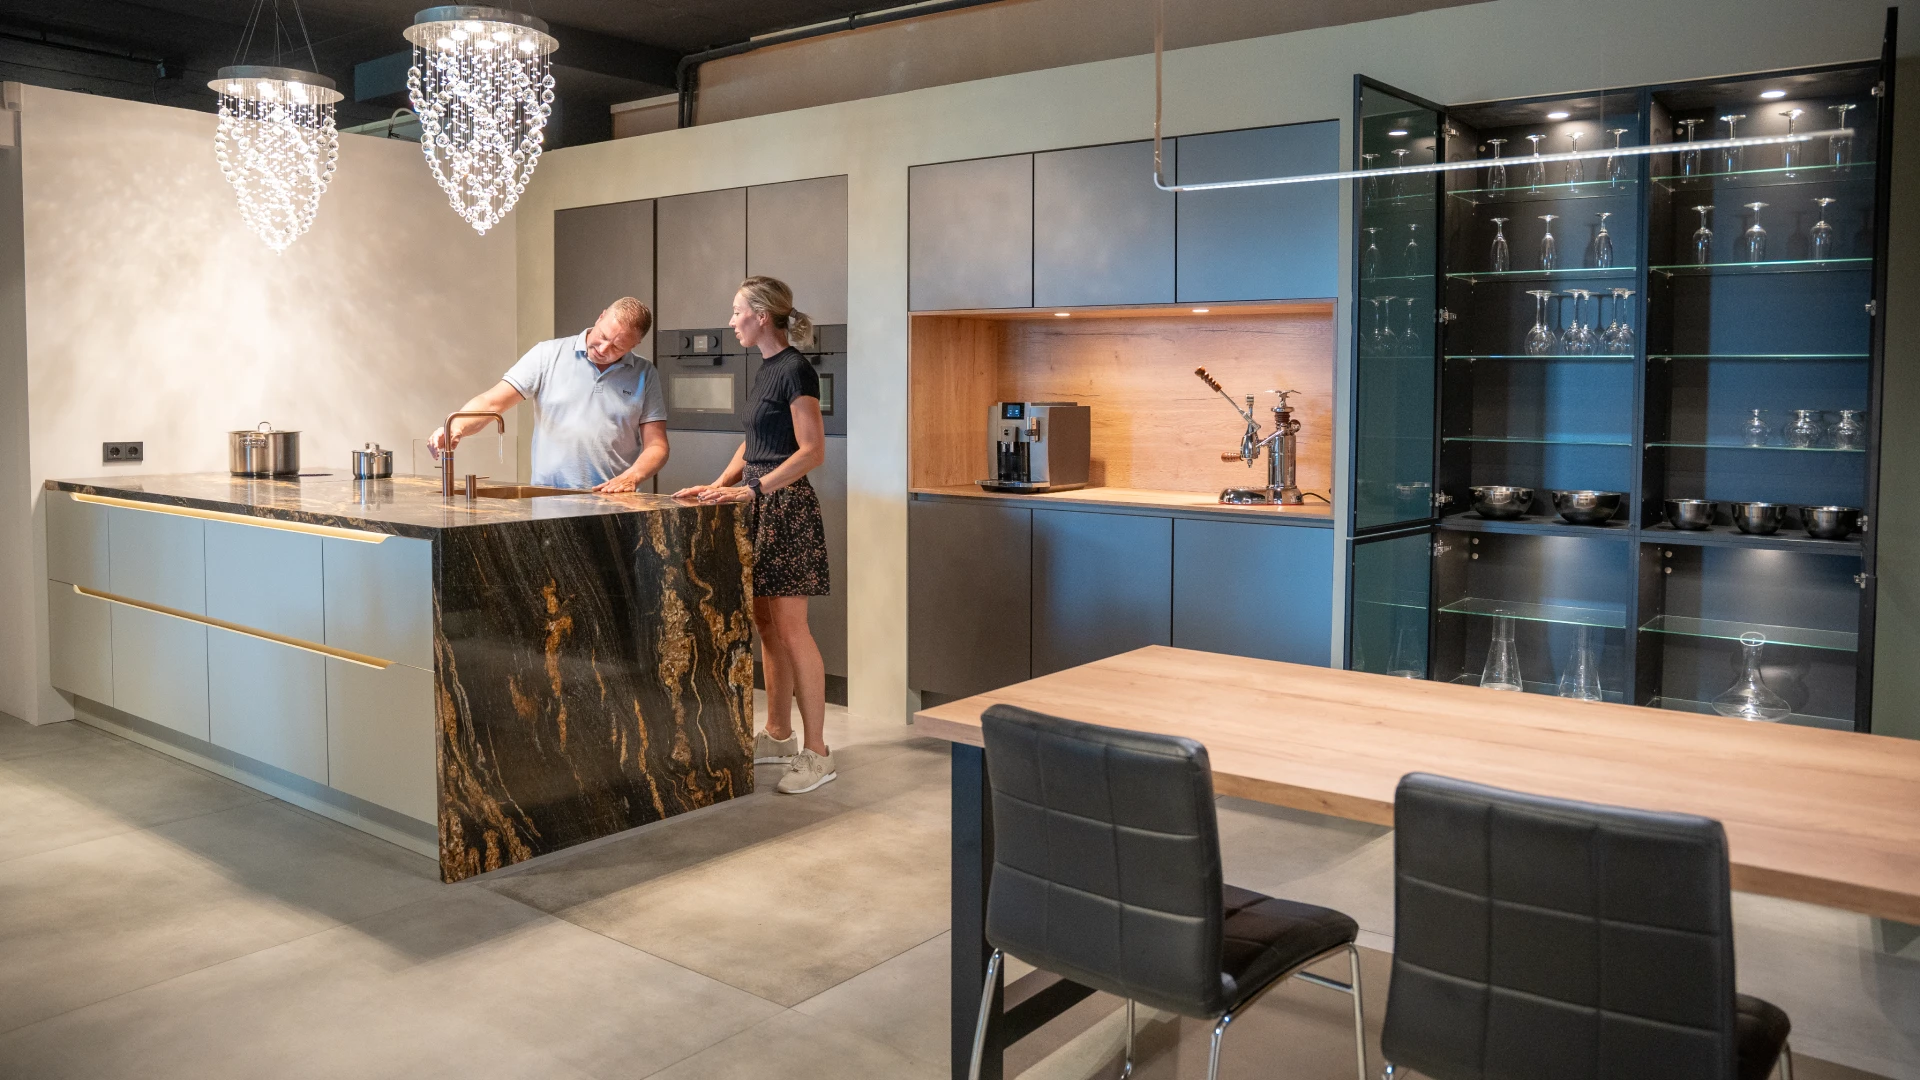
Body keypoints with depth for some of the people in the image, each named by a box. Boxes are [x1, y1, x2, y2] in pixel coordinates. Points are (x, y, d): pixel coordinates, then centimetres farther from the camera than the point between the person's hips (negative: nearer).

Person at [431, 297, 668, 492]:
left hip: (613, 502, 1)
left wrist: (630, 477, -10)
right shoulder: (548, 355, 5)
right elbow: (492, 402, 0)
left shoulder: (645, 375, 9)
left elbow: (656, 445, 9)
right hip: (547, 500, 0)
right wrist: (457, 427, -19)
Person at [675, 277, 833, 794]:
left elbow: (812, 451, -18)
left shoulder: (795, 370, -13)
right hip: (760, 505, 9)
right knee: (766, 624, 12)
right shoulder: (766, 369, 15)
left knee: (789, 626, -8)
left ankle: (816, 752, -2)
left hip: (786, 505, -9)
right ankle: (779, 735, 23)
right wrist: (720, 484, 10)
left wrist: (753, 488, -23)